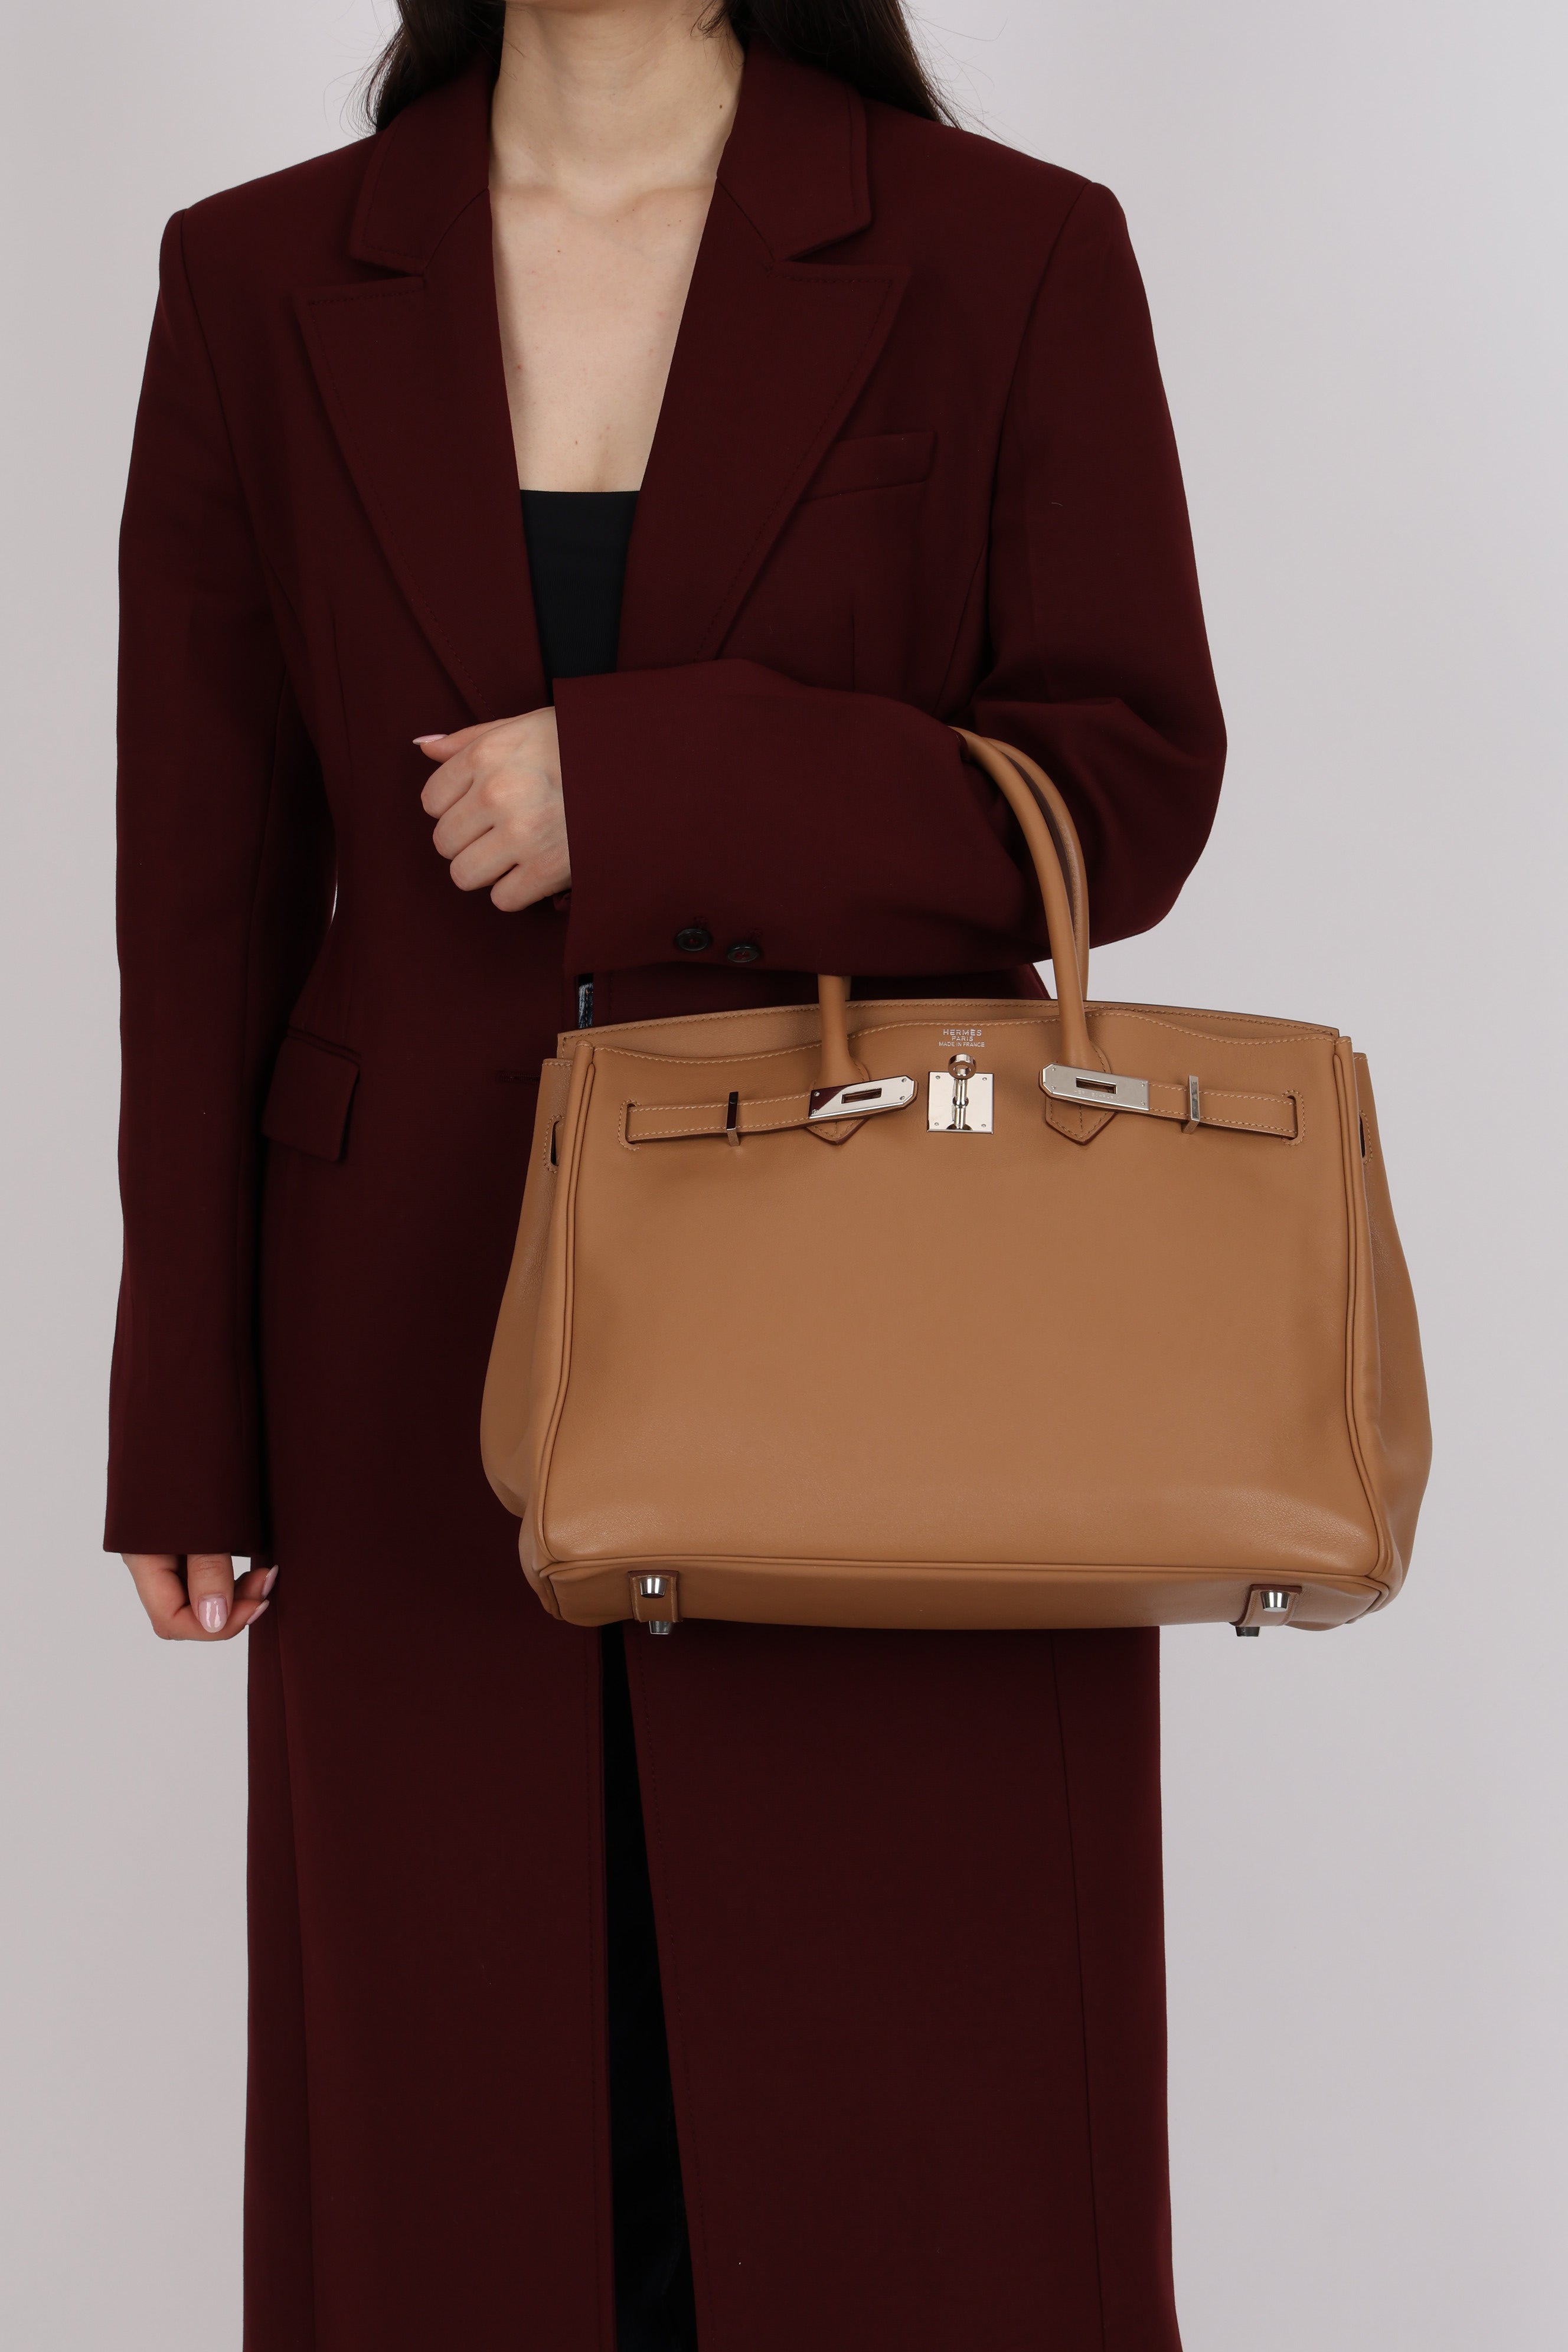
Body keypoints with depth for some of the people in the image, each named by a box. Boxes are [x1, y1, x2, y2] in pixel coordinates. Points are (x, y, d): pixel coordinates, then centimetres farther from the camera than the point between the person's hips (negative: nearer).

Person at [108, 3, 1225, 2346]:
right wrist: (186, 1432, 2)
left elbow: (1130, 791, -6)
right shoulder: (261, 284, 5)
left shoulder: (1010, 258, -1)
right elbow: (204, 900, 4)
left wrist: (655, 793, -18)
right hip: (436, 1361, 2)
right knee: (466, 2152, 10)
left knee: (908, 2155, 6)